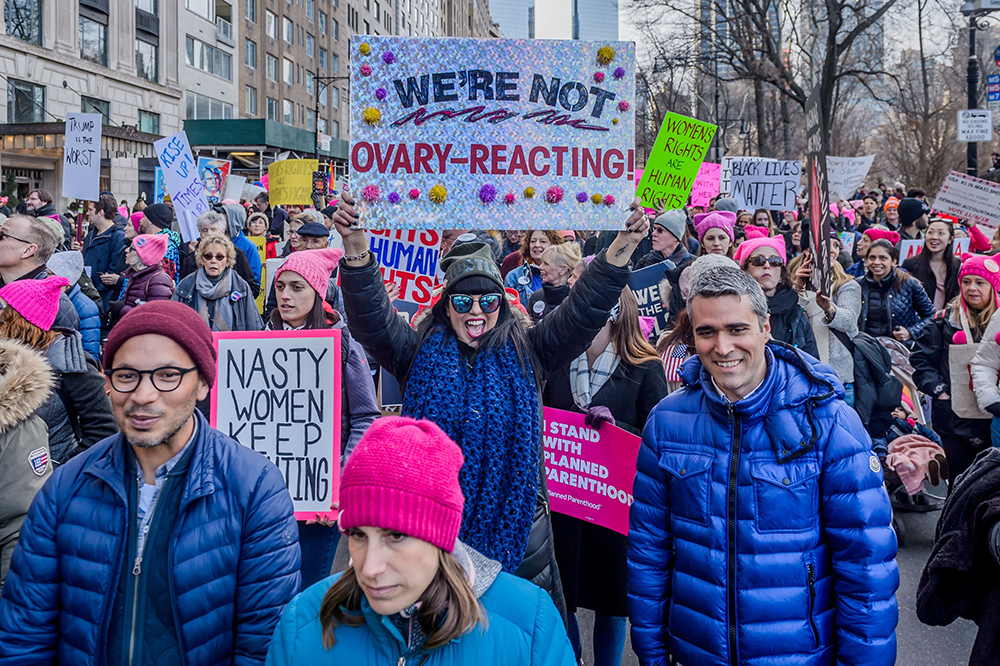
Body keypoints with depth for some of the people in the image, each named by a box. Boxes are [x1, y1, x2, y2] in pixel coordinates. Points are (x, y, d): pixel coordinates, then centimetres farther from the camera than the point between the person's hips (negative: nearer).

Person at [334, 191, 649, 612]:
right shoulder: (420, 354, 4)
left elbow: (583, 311, -3)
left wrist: (623, 246, -15)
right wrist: (356, 247, -25)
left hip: (516, 530, 1)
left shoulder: (526, 354, 5)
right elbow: (371, 318, -9)